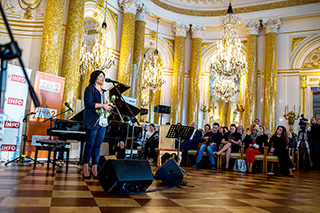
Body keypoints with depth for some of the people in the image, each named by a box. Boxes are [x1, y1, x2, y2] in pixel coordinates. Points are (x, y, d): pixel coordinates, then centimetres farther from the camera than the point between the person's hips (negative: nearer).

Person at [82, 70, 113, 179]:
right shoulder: (90, 88, 0)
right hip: (92, 121, -7)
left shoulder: (102, 91, 22)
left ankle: (95, 169, 8)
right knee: (90, 144, -4)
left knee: (98, 145, 4)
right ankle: (86, 169, 5)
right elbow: (88, 104, -12)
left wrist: (108, 106, 6)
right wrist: (103, 105, -11)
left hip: (102, 120, 7)